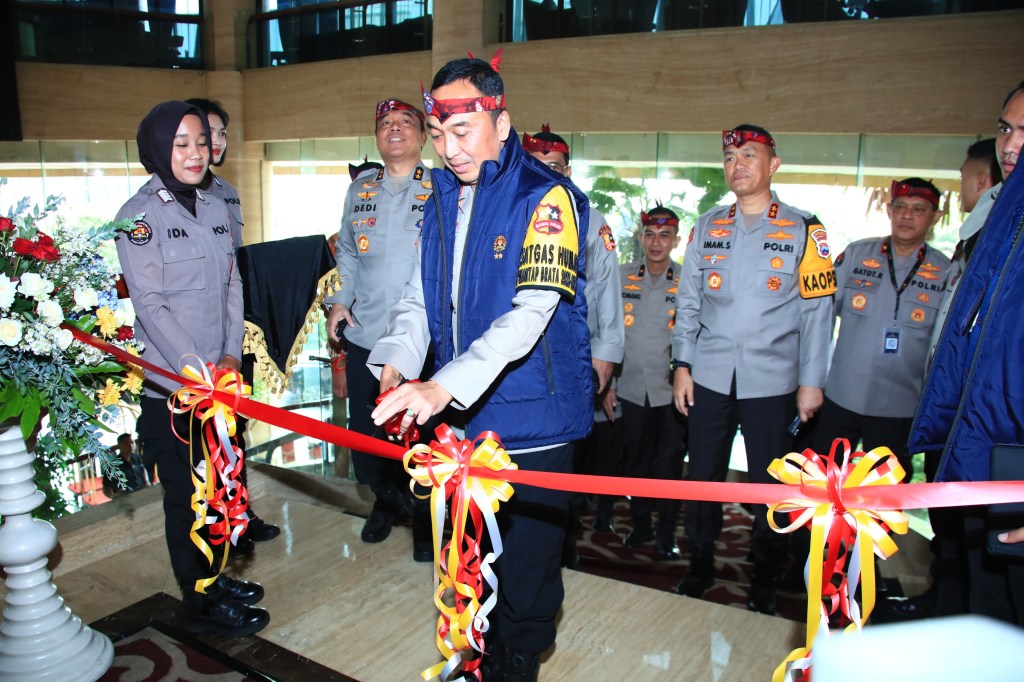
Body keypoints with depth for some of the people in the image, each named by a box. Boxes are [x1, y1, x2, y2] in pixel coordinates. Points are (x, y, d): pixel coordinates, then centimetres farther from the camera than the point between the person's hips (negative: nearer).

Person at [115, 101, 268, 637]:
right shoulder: (139, 215, -9)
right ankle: (200, 603, 19)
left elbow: (231, 286, 9)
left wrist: (231, 355, -2)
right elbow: (150, 303, -14)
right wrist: (197, 368, -17)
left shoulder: (215, 208, 11)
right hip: (170, 383, -6)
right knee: (185, 493, 5)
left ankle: (212, 576, 34)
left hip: (218, 376, 6)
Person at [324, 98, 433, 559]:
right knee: (364, 429, 14)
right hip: (364, 334, 4)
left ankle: (427, 518, 27)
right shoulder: (360, 189, 11)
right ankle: (387, 501, 40)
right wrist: (340, 300, 9)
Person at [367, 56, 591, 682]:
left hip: (531, 416, -6)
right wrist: (397, 362, -12)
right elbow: (421, 295, 7)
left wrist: (446, 386, -34)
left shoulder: (546, 197, -14)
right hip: (461, 413, 6)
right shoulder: (442, 197, 8)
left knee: (528, 549, 8)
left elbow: (531, 312, -25)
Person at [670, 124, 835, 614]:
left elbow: (817, 310, -1)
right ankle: (700, 565, 29)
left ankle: (764, 579, 26)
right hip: (709, 376, 2)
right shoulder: (707, 227, 9)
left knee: (768, 482, 7)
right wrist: (682, 364, 3)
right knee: (703, 476, 10)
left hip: (772, 381, -2)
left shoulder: (803, 230, 1)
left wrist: (811, 381, -4)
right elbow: (688, 300, 9)